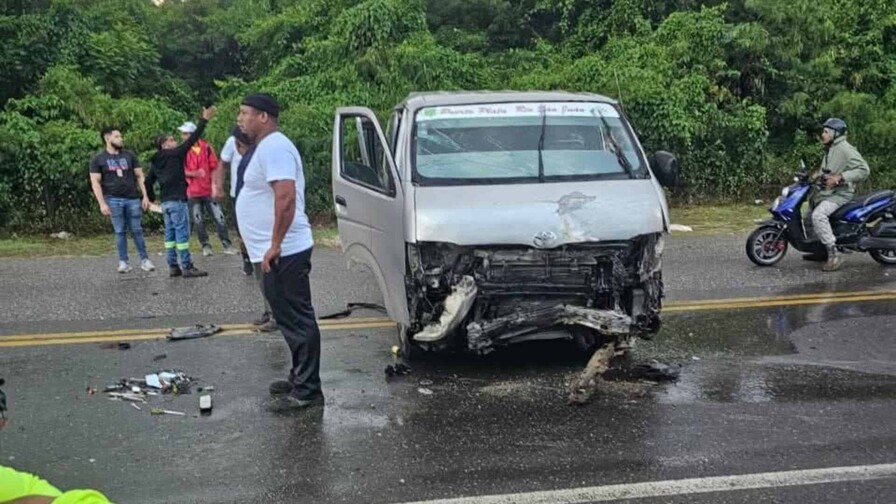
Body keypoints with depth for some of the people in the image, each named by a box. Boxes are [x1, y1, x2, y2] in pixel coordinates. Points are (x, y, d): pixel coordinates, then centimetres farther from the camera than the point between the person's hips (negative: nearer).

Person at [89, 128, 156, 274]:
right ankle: (123, 262, 7)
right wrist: (102, 204, -8)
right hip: (114, 200, -1)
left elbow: (139, 176, 11)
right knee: (120, 231, 1)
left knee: (137, 230, 2)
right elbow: (95, 183, 1)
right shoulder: (98, 160, 5)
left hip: (133, 198, 1)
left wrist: (145, 196, 1)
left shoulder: (129, 156, 11)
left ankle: (144, 260, 7)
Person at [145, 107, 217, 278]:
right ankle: (187, 267, -8)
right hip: (177, 201, -8)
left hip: (165, 202, 8)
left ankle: (173, 267, 10)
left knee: (170, 234, 9)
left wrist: (152, 198, 26)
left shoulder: (156, 162, 14)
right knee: (182, 233, -7)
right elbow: (191, 140, -10)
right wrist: (204, 120, -10)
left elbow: (148, 181, 17)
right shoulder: (175, 154, -6)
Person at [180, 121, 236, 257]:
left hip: (209, 190, 0)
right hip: (192, 192, 0)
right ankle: (205, 245, 17)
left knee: (219, 217, -1)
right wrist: (194, 174, -20)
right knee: (198, 221, 6)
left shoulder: (206, 147, -2)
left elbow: (214, 168, 3)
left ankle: (226, 244, 5)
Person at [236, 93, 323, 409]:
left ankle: (307, 390, 0)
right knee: (292, 319, 16)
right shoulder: (267, 147, 18)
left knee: (297, 321, -6)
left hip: (284, 253, -11)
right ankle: (300, 379, 26)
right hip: (278, 252, 11)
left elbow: (286, 197, -27)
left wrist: (274, 245, -25)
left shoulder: (274, 148, -16)